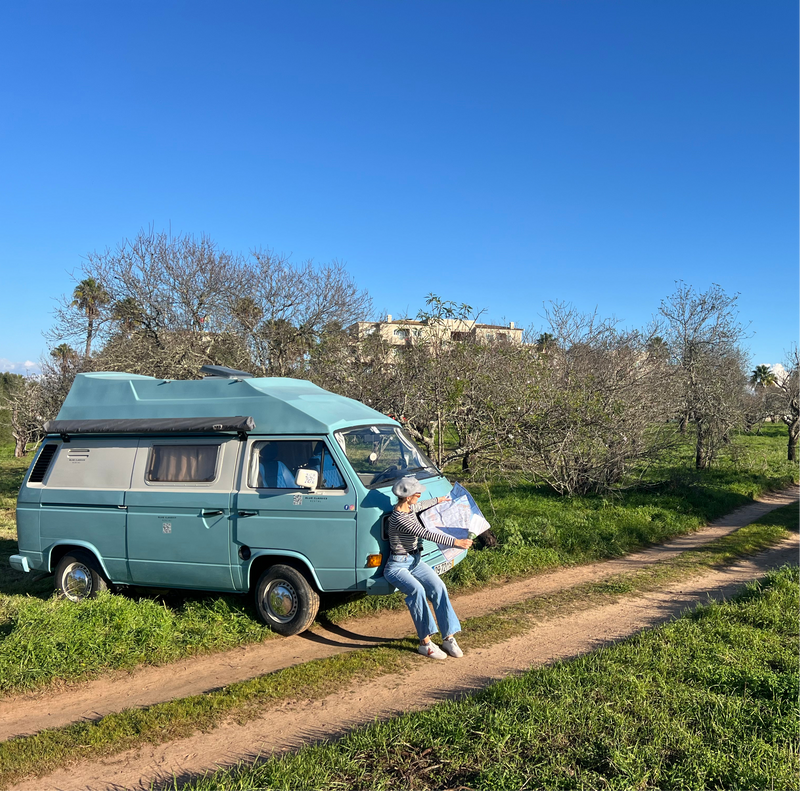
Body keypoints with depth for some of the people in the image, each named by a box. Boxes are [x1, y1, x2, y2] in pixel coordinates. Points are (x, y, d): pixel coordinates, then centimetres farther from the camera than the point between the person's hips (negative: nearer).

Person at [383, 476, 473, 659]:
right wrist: (455, 542, -30)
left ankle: (449, 637, -12)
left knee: (438, 587, -16)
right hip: (397, 566, -8)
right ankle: (425, 643, -24)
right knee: (417, 590, -34)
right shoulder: (399, 518, -24)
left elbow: (420, 505, 32)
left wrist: (438, 500, 48)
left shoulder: (410, 508, 5)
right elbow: (426, 534, -29)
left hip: (415, 561, 8)